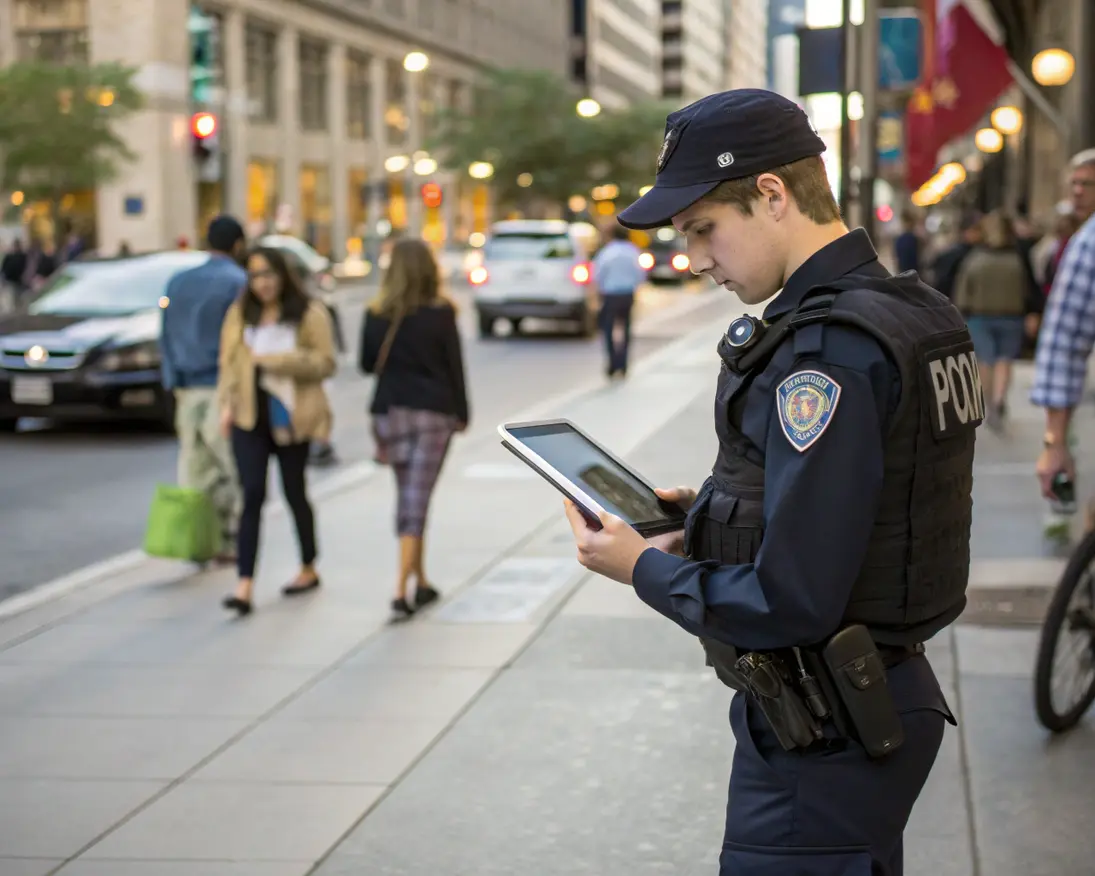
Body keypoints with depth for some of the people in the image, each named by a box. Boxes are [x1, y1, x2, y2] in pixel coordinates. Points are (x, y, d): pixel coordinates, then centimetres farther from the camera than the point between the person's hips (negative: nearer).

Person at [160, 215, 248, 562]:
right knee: (233, 469, 1)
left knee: (194, 469, 9)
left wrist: (174, 385, 17)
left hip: (189, 390, 6)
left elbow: (167, 338, 14)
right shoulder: (238, 282, -6)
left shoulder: (178, 282, 13)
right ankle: (228, 540, -2)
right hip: (224, 389, -6)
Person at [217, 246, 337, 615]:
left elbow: (324, 362, -10)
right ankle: (245, 585, -13)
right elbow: (229, 362, 14)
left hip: (289, 417, -2)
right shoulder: (239, 314, 10)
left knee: (294, 493, 11)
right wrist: (227, 403, 1)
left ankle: (309, 569, 32)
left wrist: (275, 361, -17)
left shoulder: (310, 315, -3)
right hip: (250, 415, 2)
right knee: (252, 495, -8)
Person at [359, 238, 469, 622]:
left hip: (390, 410, 3)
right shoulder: (440, 314, -8)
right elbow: (454, 367, -4)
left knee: (408, 495, 17)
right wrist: (461, 413, 7)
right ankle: (401, 591, -13)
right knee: (416, 500, -4)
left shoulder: (377, 314, -3)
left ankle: (421, 581, 25)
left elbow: (367, 364, 4)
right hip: (433, 412, -3)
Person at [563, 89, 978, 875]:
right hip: (887, 692, 10)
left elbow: (789, 602, -26)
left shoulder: (827, 352, -24)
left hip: (824, 745, -10)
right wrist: (716, 517, 10)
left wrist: (644, 568, -11)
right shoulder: (908, 313, 7)